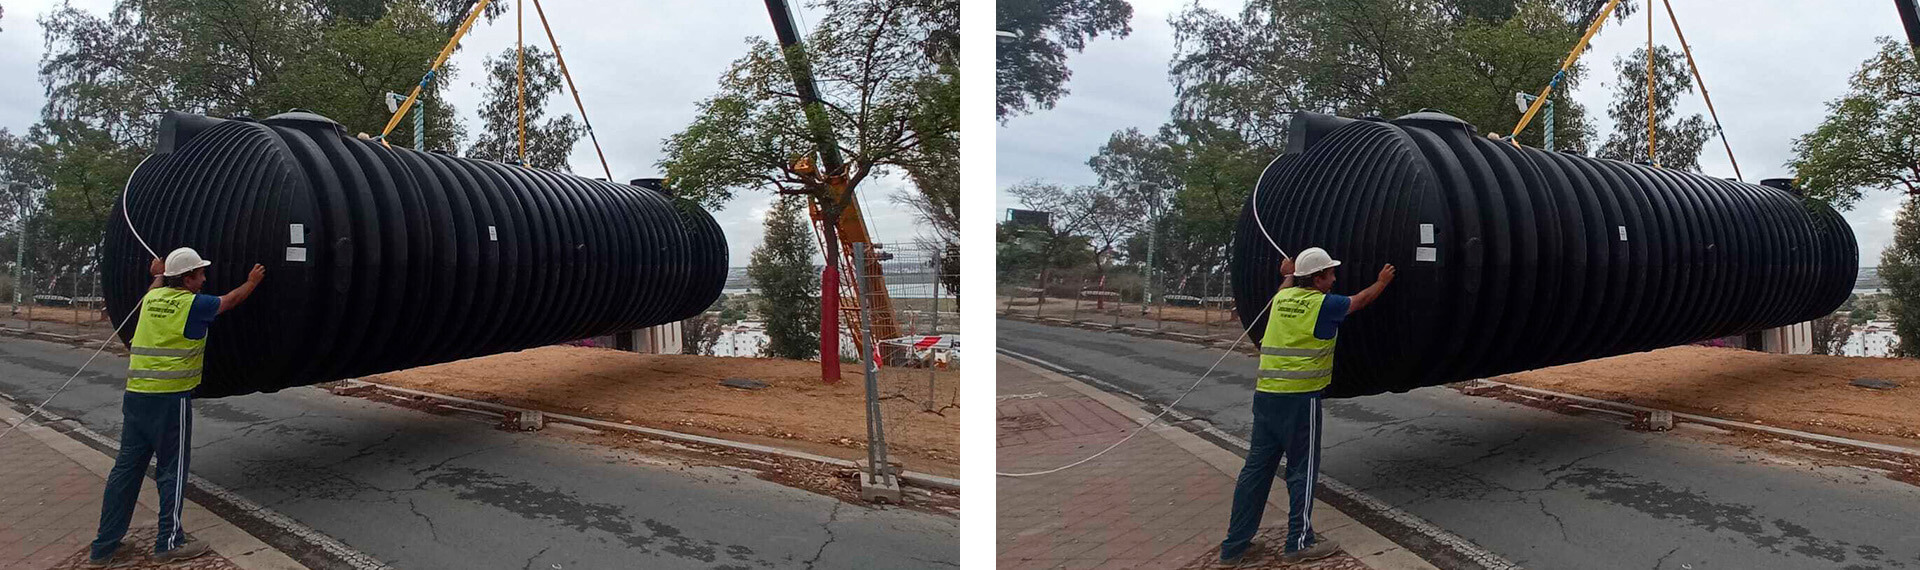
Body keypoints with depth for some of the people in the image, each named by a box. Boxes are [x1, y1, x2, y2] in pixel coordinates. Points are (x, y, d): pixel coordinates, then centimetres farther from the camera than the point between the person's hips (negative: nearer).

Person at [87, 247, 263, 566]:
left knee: (126, 468, 10)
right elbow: (230, 300, 11)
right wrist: (252, 282, 28)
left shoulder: (152, 298, 11)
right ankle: (169, 543, 8)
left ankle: (104, 547, 14)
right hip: (170, 399, -7)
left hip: (135, 394, 7)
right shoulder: (193, 304, -7)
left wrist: (158, 276, 57)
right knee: (171, 471, 3)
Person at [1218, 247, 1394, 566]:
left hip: (1265, 394, 7)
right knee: (1302, 470, 5)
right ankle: (1299, 544, 11)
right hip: (1299, 398, -7)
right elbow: (1361, 300, 13)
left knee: (1257, 468, 8)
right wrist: (1382, 282, 30)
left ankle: (1235, 546, 10)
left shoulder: (1282, 298, 11)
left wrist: (1289, 275, 57)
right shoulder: (1323, 304, -6)